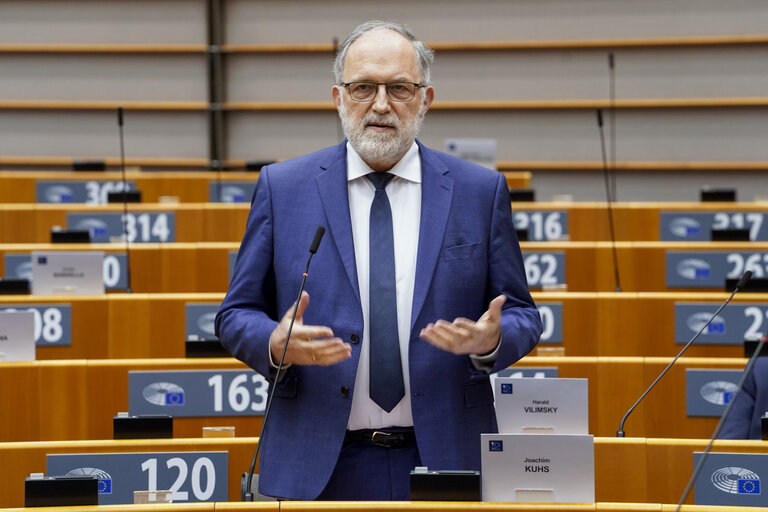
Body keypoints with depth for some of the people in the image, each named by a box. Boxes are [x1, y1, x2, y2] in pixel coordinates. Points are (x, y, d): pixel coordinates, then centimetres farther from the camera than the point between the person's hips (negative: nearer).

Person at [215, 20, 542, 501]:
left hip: (443, 463, 1)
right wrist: (276, 345, -15)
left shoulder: (481, 191, 7)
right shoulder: (282, 188, 6)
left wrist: (491, 342, -13)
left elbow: (522, 316, 9)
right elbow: (237, 315, 7)